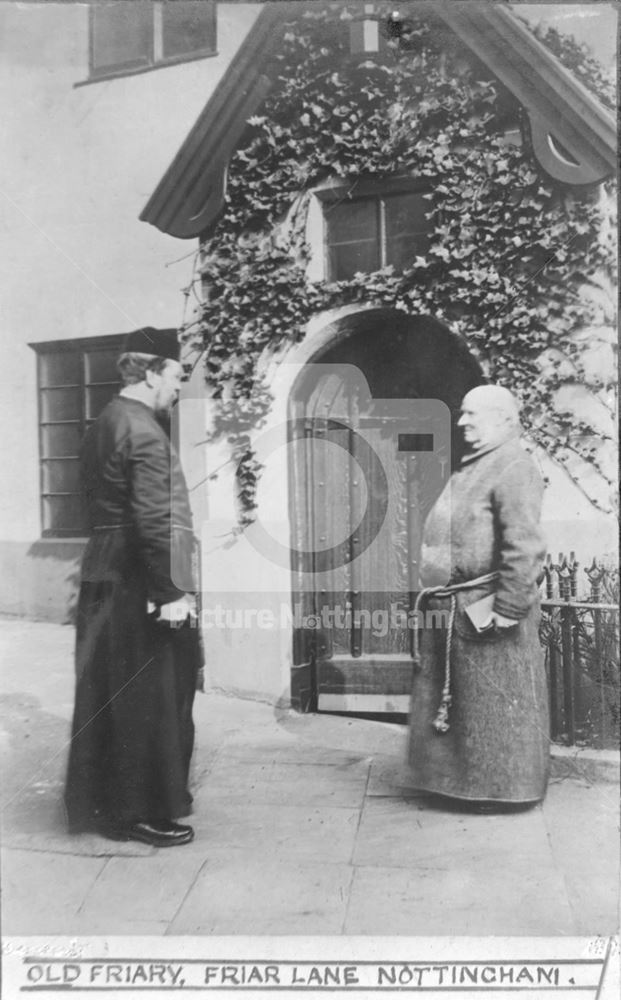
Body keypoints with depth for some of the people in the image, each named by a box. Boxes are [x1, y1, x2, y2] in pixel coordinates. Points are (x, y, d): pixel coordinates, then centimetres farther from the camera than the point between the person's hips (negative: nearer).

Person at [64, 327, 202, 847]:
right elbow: (154, 522, -24)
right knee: (151, 700, 2)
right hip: (140, 587, -10)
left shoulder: (104, 423, 14)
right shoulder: (143, 432, -17)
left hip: (106, 580, 10)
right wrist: (171, 593, -20)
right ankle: (145, 813, 16)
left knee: (114, 699, 19)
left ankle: (106, 802, 33)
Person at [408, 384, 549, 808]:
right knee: (445, 697, 17)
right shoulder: (468, 470, 17)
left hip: (485, 610, -10)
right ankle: (457, 779, 32)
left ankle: (508, 789, 20)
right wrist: (433, 597, 21)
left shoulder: (514, 470, -14)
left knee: (497, 703, 4)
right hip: (448, 612, 10)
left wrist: (506, 610, -22)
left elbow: (526, 548, -22)